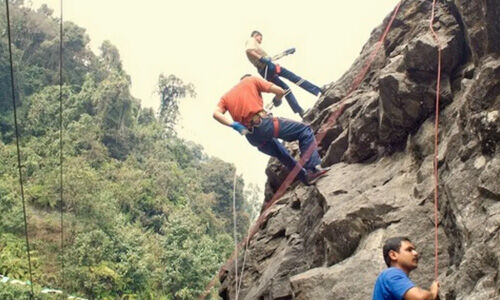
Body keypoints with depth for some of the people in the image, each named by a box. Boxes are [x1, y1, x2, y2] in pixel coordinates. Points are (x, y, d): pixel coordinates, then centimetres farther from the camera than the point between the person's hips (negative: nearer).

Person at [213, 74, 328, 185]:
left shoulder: (226, 97, 26)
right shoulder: (252, 80, 16)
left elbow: (216, 113, 3)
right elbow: (280, 91, 6)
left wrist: (234, 125, -6)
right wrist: (277, 100, 28)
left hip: (252, 137, 6)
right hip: (262, 122, -6)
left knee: (281, 154, 30)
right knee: (305, 130, 4)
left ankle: (304, 176, 31)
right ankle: (313, 169, -10)